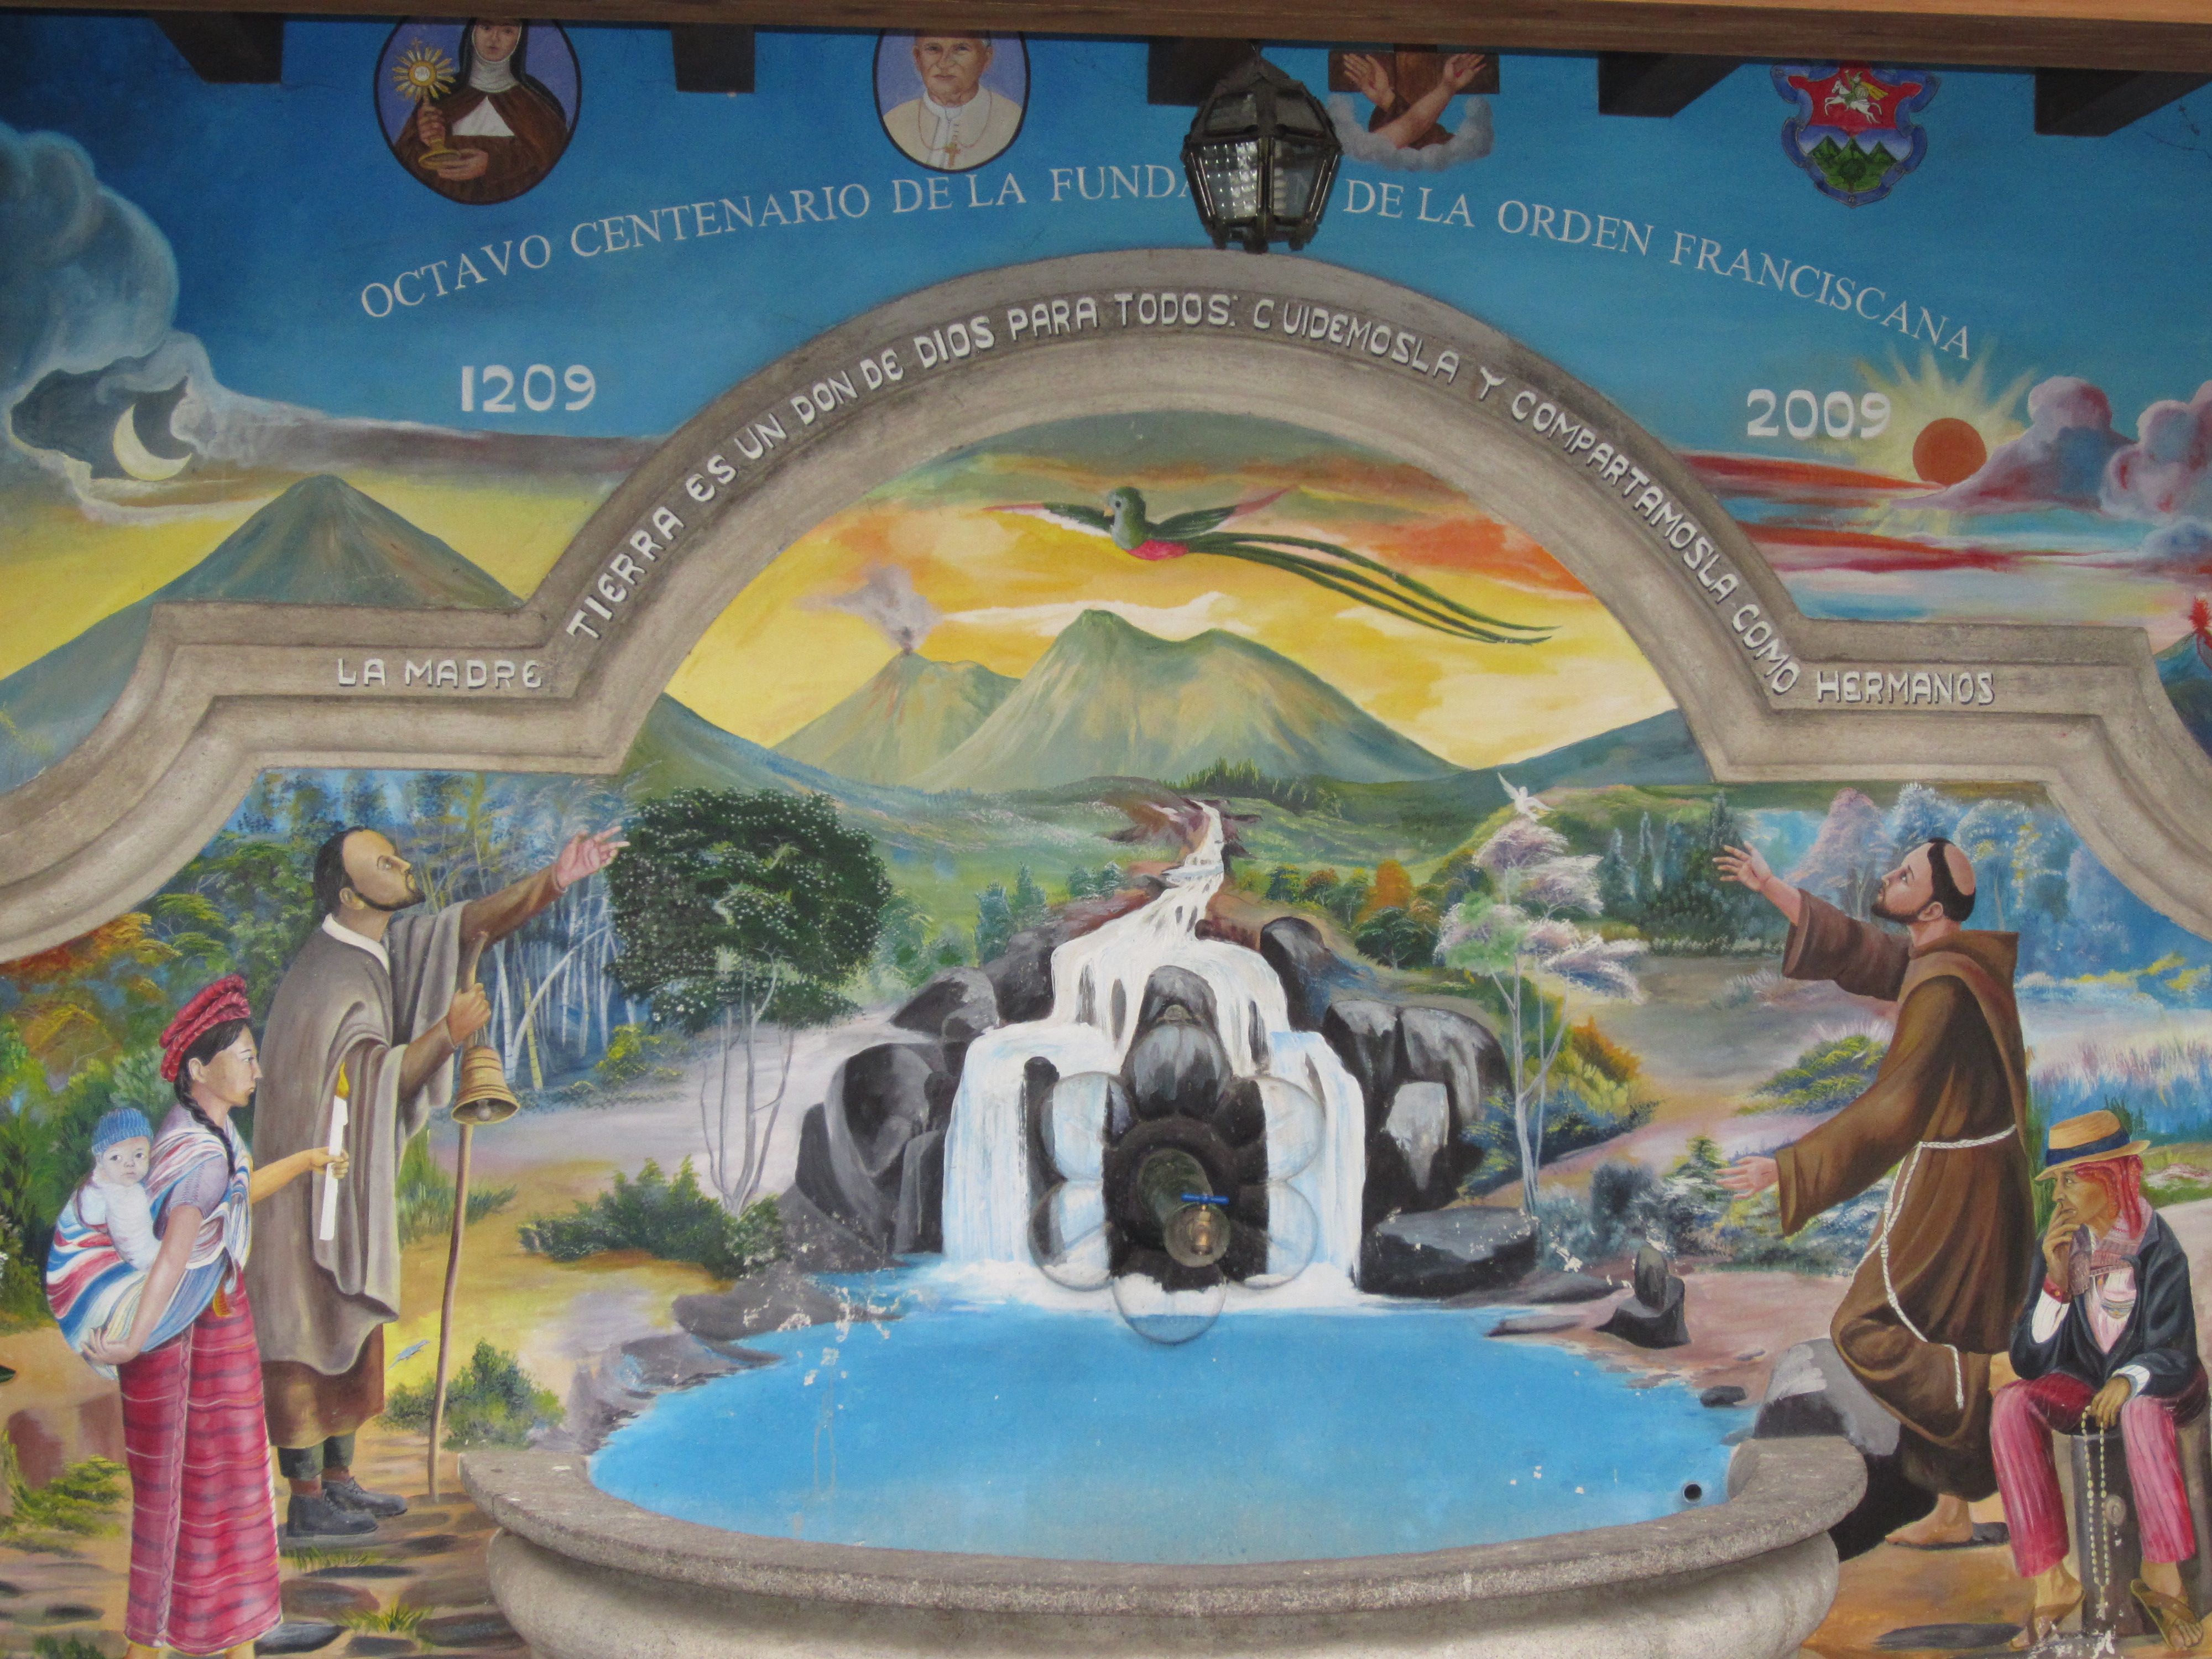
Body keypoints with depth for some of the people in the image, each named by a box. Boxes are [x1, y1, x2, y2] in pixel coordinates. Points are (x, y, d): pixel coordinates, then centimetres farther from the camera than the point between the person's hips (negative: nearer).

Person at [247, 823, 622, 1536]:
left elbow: (473, 923, -3)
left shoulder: (388, 944, 4)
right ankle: (307, 1502, 5)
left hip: (357, 1179, 9)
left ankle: (337, 1479, 25)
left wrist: (552, 881, -18)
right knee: (313, 1332, -2)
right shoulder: (331, 982, -21)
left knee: (352, 1329, 15)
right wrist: (448, 1032, -21)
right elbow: (372, 1084, -23)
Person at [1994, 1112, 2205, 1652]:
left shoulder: (2154, 1246, -18)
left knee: (2140, 1405, -39)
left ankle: (2161, 1574, -28)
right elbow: (2029, 1363, -13)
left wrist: (2128, 1380, -43)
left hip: (2159, 1383, -4)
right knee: (2011, 1404, -26)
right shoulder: (2060, 1242, -8)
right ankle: (2051, 1581, -28)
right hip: (2086, 1383, 4)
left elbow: (2174, 1354, -21)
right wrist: (2056, 1280, -26)